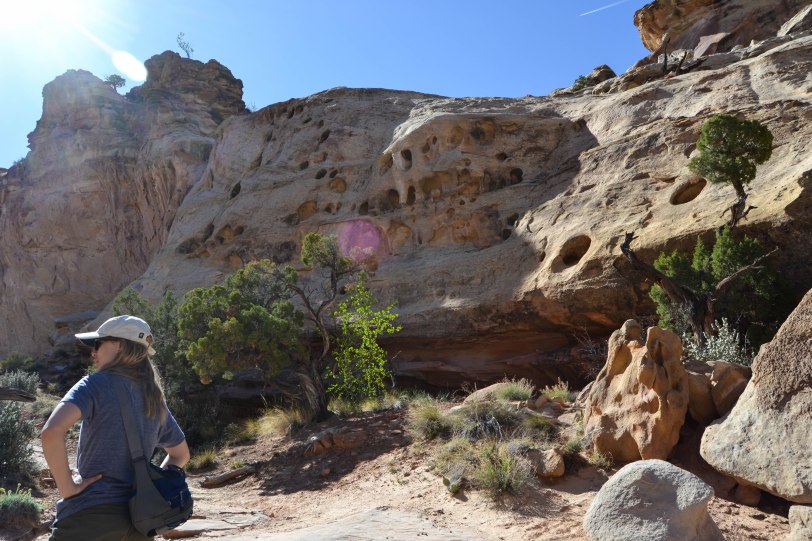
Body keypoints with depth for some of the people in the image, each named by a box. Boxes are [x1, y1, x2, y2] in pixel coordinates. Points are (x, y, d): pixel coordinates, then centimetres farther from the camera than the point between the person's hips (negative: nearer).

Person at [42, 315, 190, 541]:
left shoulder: (96, 384, -7)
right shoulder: (155, 399, 12)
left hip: (90, 515, -6)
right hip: (137, 518, 6)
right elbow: (180, 455, 23)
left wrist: (66, 487, -14)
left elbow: (52, 431, -24)